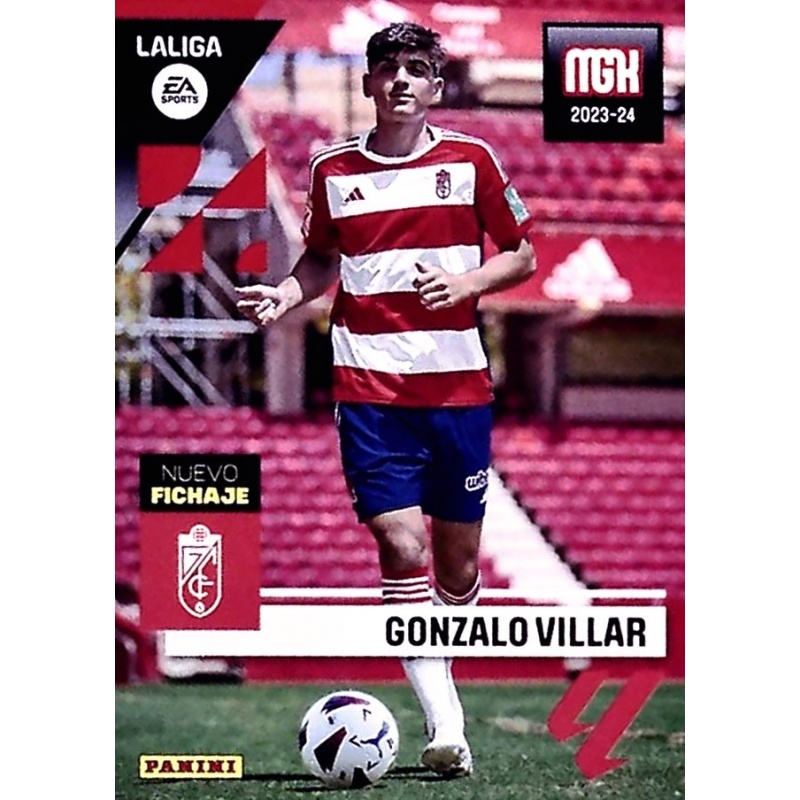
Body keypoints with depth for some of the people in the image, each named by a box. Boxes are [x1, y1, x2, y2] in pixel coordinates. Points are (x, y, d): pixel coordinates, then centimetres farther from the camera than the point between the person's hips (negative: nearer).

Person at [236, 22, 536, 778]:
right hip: (369, 386, -1)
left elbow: (522, 257, 8)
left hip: (458, 384, 1)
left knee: (458, 558, 8)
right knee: (402, 547, -14)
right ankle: (445, 725, -15)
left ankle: (441, 674, 36)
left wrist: (467, 283, -11)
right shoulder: (333, 170, 6)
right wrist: (287, 293, -1)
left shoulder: (470, 160, 3)